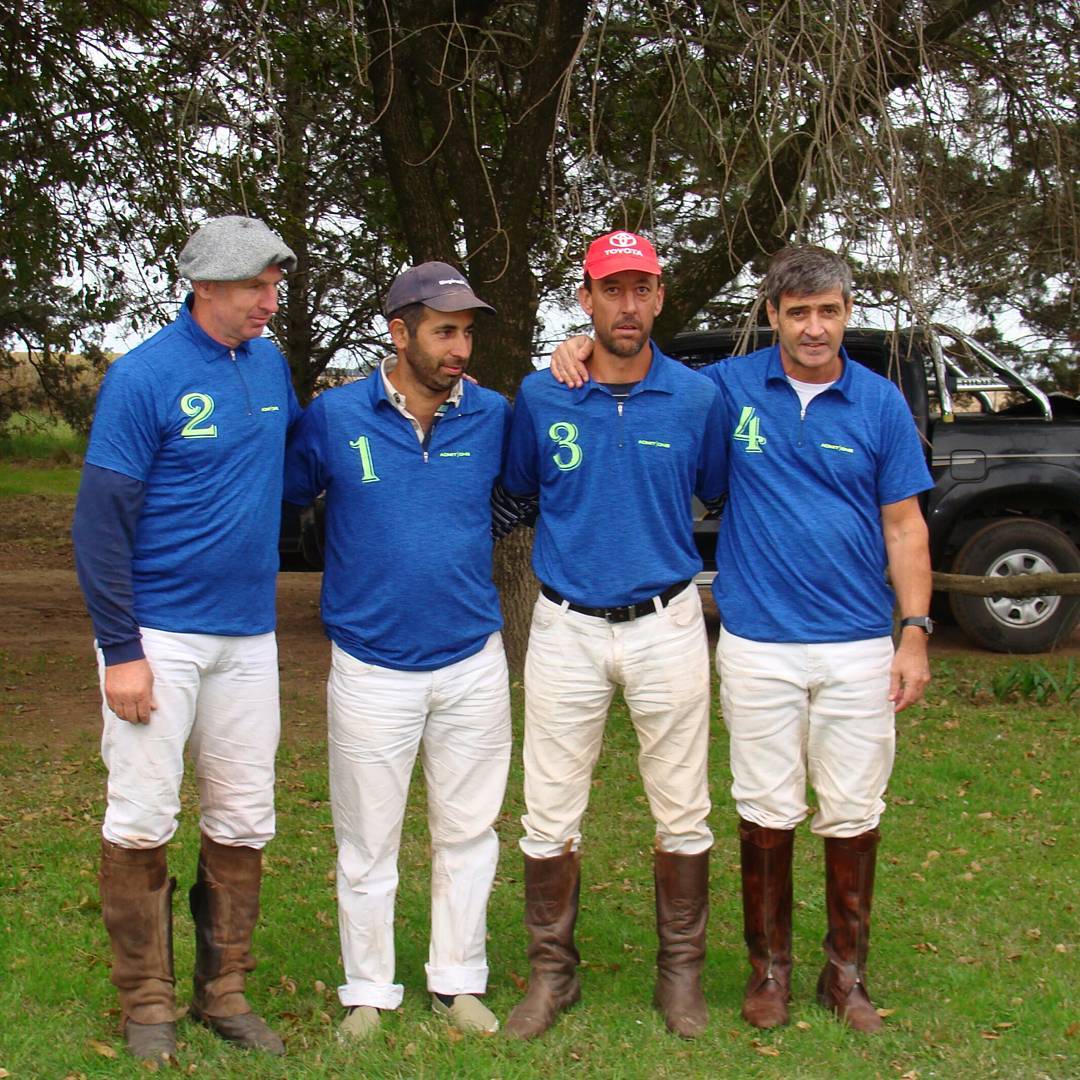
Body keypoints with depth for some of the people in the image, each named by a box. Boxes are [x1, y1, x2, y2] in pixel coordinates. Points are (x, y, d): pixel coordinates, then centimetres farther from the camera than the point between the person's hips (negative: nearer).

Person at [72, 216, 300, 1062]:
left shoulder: (271, 365, 7)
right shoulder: (144, 377, -10)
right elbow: (101, 522, -11)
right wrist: (121, 650, -14)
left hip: (248, 634, 6)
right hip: (159, 634, -5)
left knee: (244, 820, 10)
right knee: (142, 819, 0)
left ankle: (225, 992, 23)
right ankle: (147, 1005, 14)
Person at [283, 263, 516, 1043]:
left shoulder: (492, 417, -1)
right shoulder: (335, 416, -6)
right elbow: (280, 495, 5)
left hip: (474, 663, 2)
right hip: (372, 667, -2)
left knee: (469, 832, 13)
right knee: (367, 842, 9)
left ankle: (459, 981, 29)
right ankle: (369, 992, 25)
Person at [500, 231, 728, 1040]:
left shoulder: (698, 398, -2)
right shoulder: (541, 397, 0)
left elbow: (719, 495, 12)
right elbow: (519, 490, 17)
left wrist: (659, 543, 6)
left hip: (668, 625, 0)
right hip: (567, 629, 0)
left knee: (683, 813, 7)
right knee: (550, 817, 4)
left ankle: (682, 973, 23)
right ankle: (552, 972, 20)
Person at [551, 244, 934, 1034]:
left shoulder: (880, 403, 2)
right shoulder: (731, 388, 1)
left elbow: (904, 526, 4)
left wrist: (916, 633, -2)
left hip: (859, 645, 1)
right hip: (759, 643, 0)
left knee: (854, 814, 8)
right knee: (768, 811, 7)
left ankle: (847, 971, 24)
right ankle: (769, 966, 24)